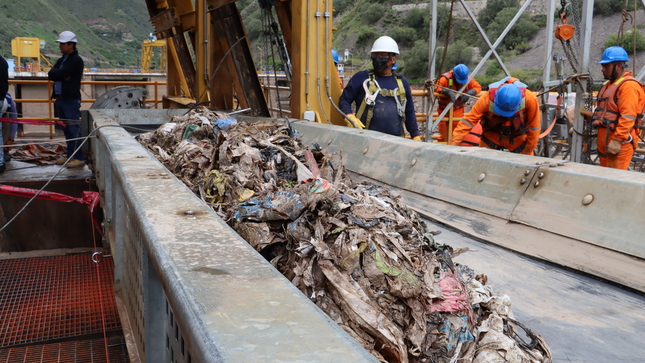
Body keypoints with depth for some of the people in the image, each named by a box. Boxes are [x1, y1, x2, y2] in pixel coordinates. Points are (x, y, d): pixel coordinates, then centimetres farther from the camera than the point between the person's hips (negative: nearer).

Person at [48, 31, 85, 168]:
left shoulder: (76, 60, -9)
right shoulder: (62, 60, 19)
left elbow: (60, 74, -17)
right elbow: (51, 74, 8)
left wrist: (57, 74, 1)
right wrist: (61, 75, -7)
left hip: (71, 100, -9)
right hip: (60, 99, 9)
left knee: (74, 129, -7)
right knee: (66, 129, 12)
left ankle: (78, 158, -5)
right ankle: (70, 156, 18)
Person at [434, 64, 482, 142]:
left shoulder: (468, 79, -6)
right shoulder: (445, 78, -19)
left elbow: (478, 87, -5)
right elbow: (435, 87, -27)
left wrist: (469, 93, -26)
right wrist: (448, 92, -41)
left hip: (458, 110, 3)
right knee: (444, 135, 2)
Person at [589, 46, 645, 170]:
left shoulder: (628, 85, -13)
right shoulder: (609, 84, 20)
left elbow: (627, 117, -21)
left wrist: (617, 140, -24)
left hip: (619, 142, -10)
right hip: (604, 139, 10)